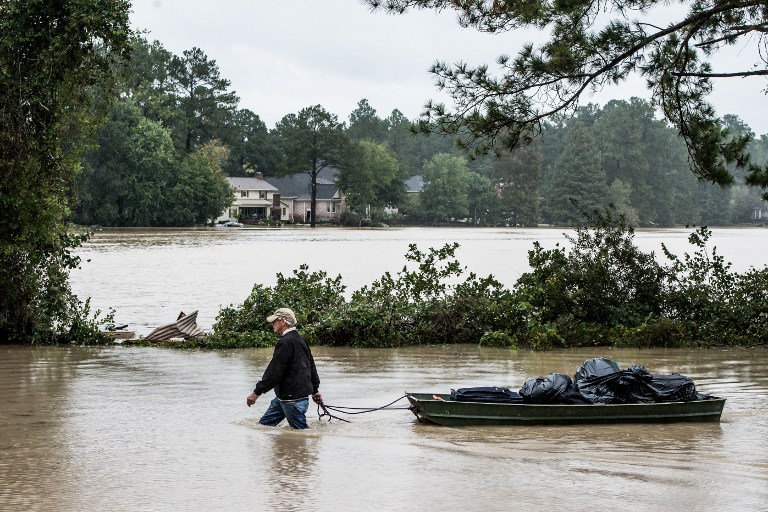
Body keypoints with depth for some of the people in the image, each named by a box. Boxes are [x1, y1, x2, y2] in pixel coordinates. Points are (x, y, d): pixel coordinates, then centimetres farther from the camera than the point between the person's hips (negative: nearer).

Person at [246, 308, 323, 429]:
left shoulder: (286, 343, -19)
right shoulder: (301, 340, 13)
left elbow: (274, 371, -22)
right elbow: (311, 366, 23)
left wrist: (257, 392, -18)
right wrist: (315, 390, 34)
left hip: (293, 398, -10)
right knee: (264, 423, 12)